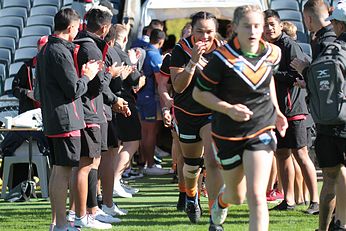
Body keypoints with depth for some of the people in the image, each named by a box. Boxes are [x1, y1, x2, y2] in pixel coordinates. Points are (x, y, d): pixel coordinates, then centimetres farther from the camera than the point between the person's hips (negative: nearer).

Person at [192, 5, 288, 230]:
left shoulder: (273, 53, -4)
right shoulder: (223, 57, -17)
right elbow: (199, 93, -9)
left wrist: (275, 111, 13)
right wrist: (229, 108, -22)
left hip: (262, 131, 1)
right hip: (228, 134, -1)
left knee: (256, 196, -14)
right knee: (237, 196, 17)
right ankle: (222, 200, 55)